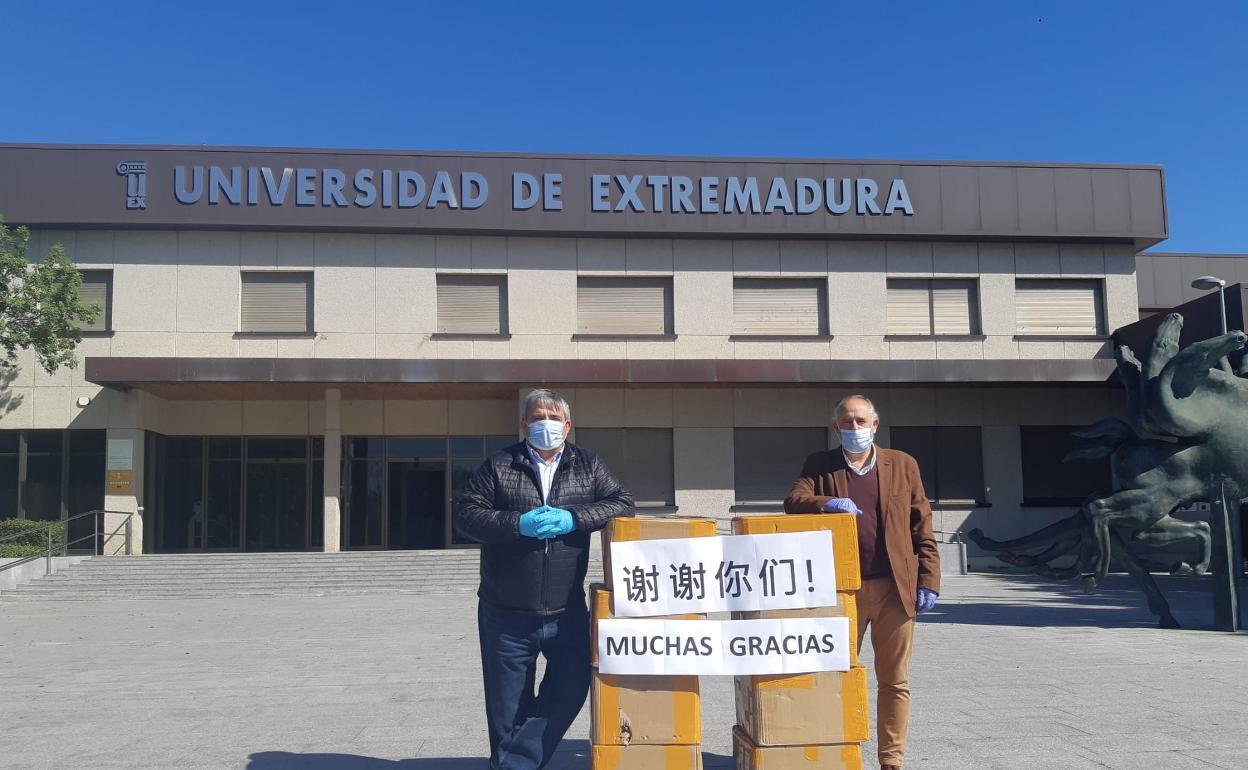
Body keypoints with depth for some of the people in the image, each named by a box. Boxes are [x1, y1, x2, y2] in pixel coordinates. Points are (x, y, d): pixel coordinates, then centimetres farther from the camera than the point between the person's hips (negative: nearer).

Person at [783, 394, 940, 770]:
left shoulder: (903, 465, 9)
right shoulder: (819, 466, 9)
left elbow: (922, 528, 7)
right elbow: (793, 501, -4)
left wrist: (928, 581, 0)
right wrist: (827, 503, -24)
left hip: (895, 587, 1)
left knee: (895, 681, 7)